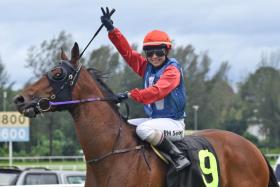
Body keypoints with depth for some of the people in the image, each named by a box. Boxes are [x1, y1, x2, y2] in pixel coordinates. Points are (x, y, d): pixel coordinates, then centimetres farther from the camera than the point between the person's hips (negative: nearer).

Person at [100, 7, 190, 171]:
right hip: (154, 120, 9)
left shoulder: (172, 70, -12)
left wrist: (131, 95, -34)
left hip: (173, 122, -9)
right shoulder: (147, 67, 11)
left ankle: (178, 156, -27)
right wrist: (112, 30, 1)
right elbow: (127, 52, 8)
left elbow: (157, 91, -28)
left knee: (144, 129, -35)